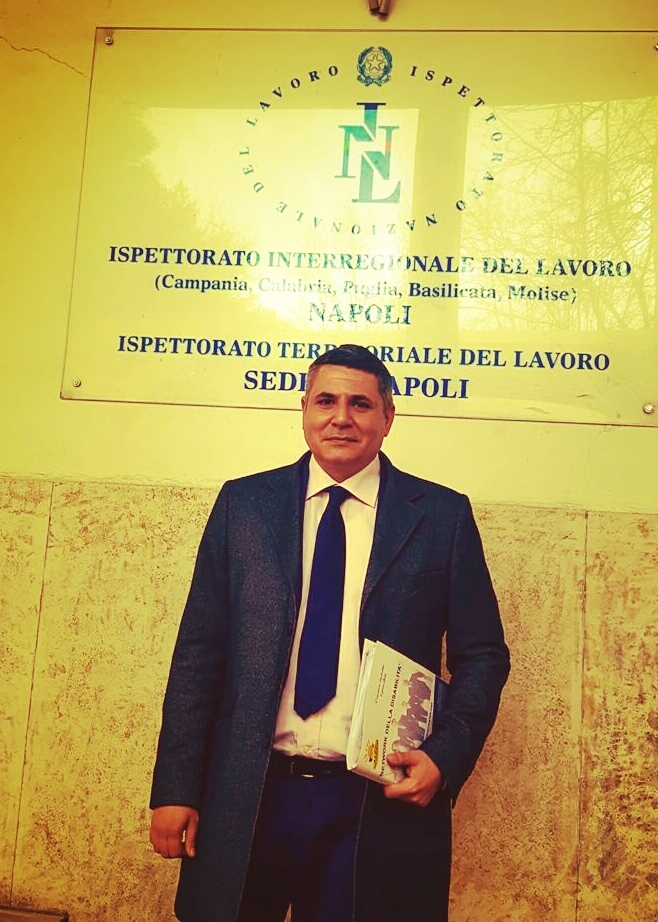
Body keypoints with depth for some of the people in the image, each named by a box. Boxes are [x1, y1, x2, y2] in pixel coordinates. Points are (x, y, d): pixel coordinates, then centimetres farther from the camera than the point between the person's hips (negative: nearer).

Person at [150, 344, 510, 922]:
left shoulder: (443, 516, 0)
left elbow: (482, 655, 4)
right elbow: (198, 652, 2)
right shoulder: (242, 504, 3)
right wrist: (175, 788, -2)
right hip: (247, 799, 2)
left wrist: (444, 758, -11)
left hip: (381, 805, -1)